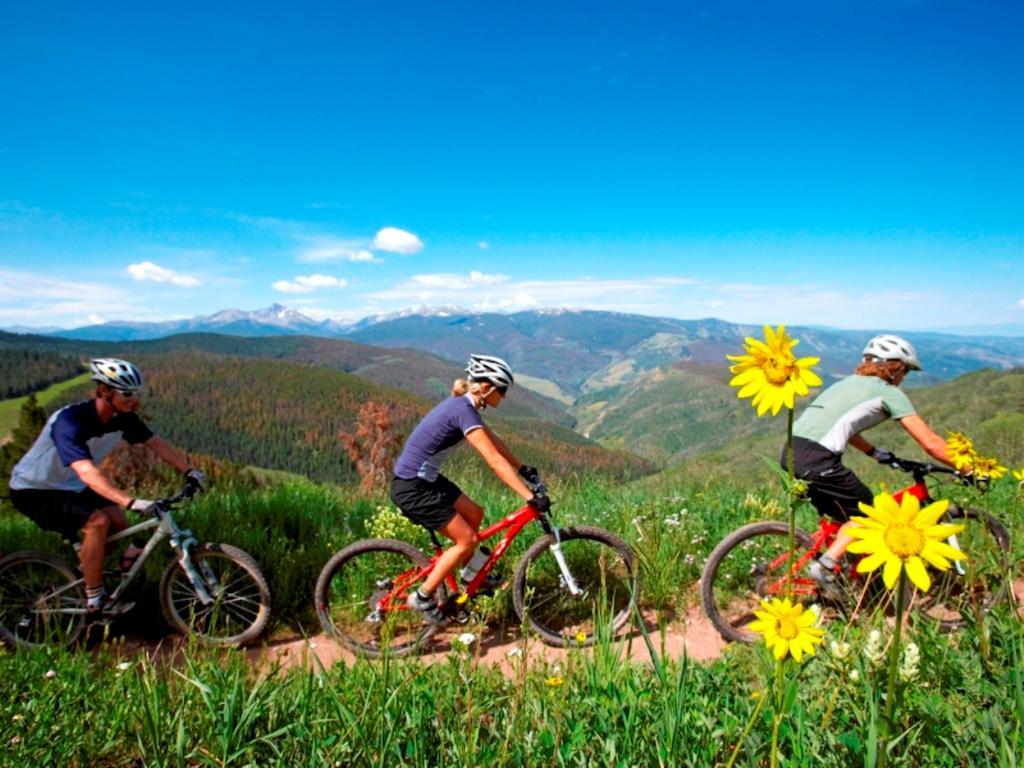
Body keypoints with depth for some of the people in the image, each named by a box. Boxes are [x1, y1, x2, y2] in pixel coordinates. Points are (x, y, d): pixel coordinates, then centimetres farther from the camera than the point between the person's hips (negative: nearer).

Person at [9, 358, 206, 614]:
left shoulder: (122, 417, -13)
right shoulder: (70, 421, -35)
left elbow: (156, 443, -7)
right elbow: (87, 472, -47)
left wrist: (189, 471, -20)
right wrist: (131, 502, -57)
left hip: (70, 486, 7)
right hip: (34, 491, -7)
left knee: (119, 525, -7)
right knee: (98, 522, -25)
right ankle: (94, 601, -11)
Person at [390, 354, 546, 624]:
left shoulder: (462, 403, 6)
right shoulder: (464, 411, -23)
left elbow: (493, 439, 17)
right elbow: (495, 461, -28)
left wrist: (523, 468, 18)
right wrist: (531, 497, -28)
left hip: (425, 479, 10)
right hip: (411, 488, -10)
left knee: (474, 515, 16)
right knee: (467, 540, -4)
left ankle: (470, 577, 31)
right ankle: (422, 597, 7)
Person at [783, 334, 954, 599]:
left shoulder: (849, 382, 27)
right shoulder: (889, 393, 6)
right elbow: (931, 443, 5)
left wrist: (878, 454, 42)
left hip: (791, 452, 8)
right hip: (817, 460, -8)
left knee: (844, 514, 25)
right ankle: (825, 565, 1)